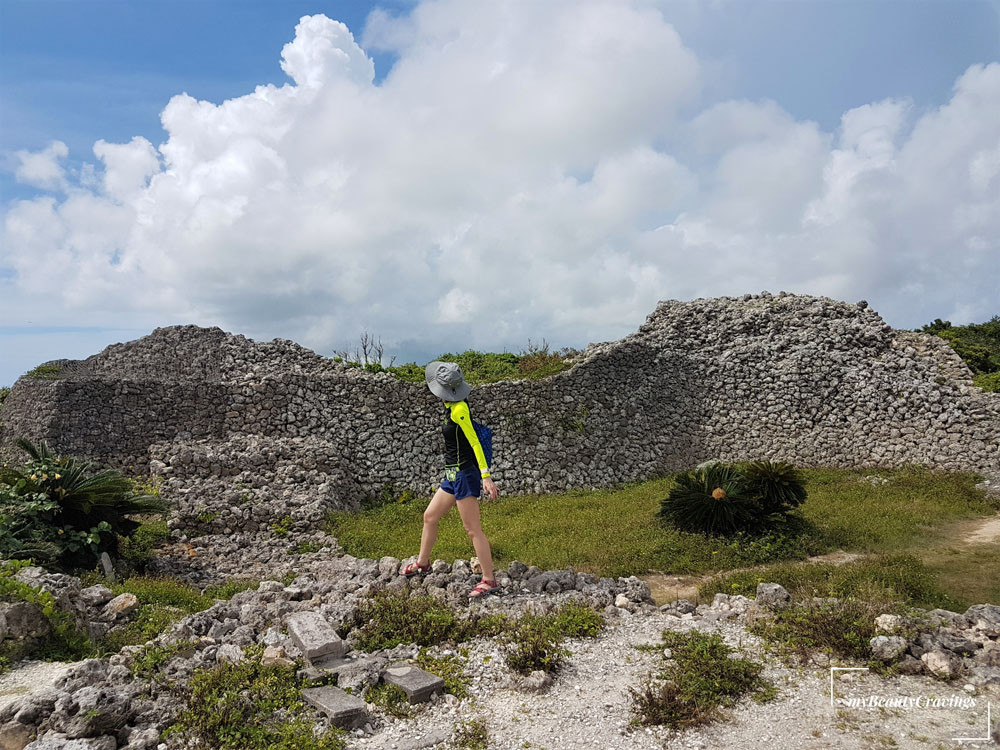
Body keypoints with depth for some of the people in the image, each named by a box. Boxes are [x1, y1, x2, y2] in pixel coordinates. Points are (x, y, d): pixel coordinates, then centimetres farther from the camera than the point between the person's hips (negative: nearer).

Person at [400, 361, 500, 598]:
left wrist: (486, 476, -22)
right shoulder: (453, 407, 9)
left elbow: (475, 443, -21)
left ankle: (489, 580, 7)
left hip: (464, 475, -10)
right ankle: (422, 563, 37)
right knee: (429, 517, 19)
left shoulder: (459, 410, -19)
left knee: (473, 529, -3)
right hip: (454, 474, 10)